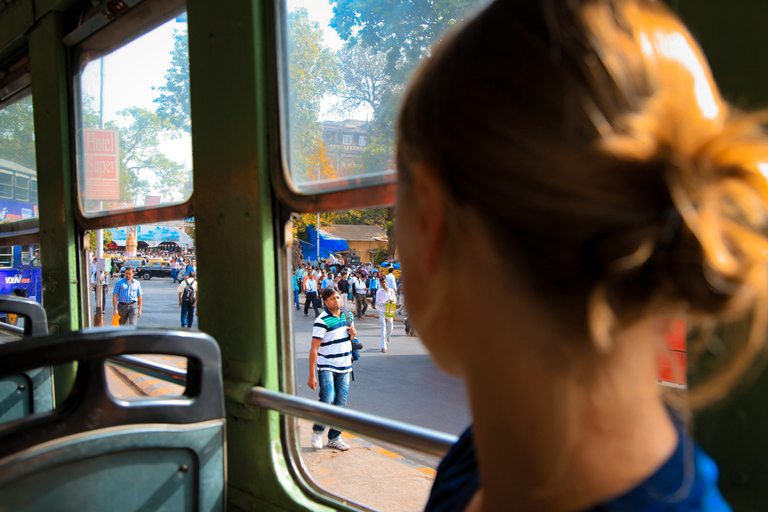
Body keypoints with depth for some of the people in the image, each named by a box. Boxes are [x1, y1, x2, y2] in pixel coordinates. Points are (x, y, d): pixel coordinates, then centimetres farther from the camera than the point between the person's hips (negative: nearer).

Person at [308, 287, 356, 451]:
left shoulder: (347, 315, 7)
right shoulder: (321, 321, -13)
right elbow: (314, 349, -14)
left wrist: (353, 334, -3)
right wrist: (312, 375, -18)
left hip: (344, 366, 6)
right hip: (326, 367, -6)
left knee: (341, 403, 6)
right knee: (327, 400, -16)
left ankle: (334, 437, 19)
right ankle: (317, 431, 8)